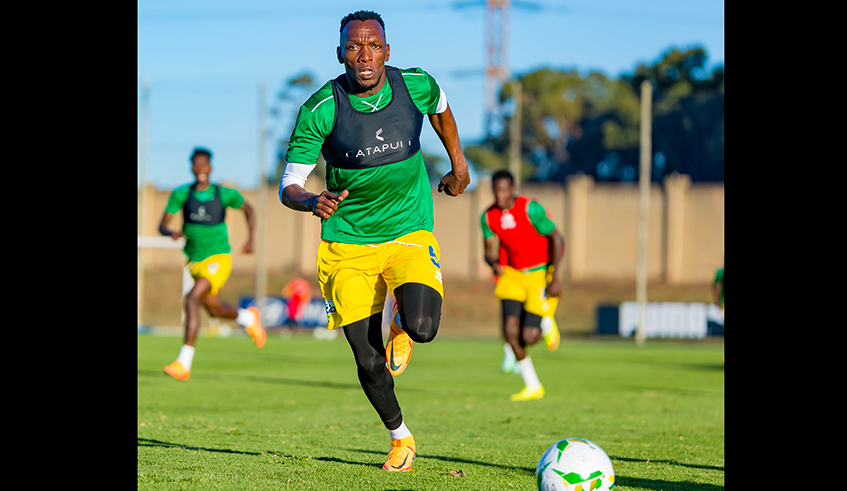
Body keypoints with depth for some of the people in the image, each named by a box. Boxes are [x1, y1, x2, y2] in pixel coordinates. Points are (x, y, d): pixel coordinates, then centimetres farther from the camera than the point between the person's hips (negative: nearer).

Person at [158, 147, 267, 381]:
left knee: (192, 300, -25)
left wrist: (250, 239, 5)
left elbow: (248, 209, 12)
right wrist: (171, 233, -31)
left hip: (218, 259, -5)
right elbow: (162, 226, -8)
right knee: (214, 309, 21)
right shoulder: (181, 194, -5)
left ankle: (183, 363, -27)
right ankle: (249, 318, 55)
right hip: (195, 261, 5)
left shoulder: (225, 194, -9)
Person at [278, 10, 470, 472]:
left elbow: (440, 107, 18)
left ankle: (402, 324, 12)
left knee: (422, 326, -27)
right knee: (369, 364, -4)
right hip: (347, 240, 0)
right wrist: (313, 201, -30)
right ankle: (399, 438, 25)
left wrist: (458, 164, 23)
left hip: (409, 231, 1)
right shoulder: (319, 110, -15)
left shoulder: (416, 86, -9)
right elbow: (288, 186, -9)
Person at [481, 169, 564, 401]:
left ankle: (547, 325, 27)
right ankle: (533, 387, 6)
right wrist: (494, 264, -19)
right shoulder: (489, 217, -3)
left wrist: (554, 278, -16)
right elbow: (489, 250, 7)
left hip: (540, 273, -5)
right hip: (513, 274, 5)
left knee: (528, 337, -13)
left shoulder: (530, 209, -19)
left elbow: (556, 239, -12)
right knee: (510, 330, -11)